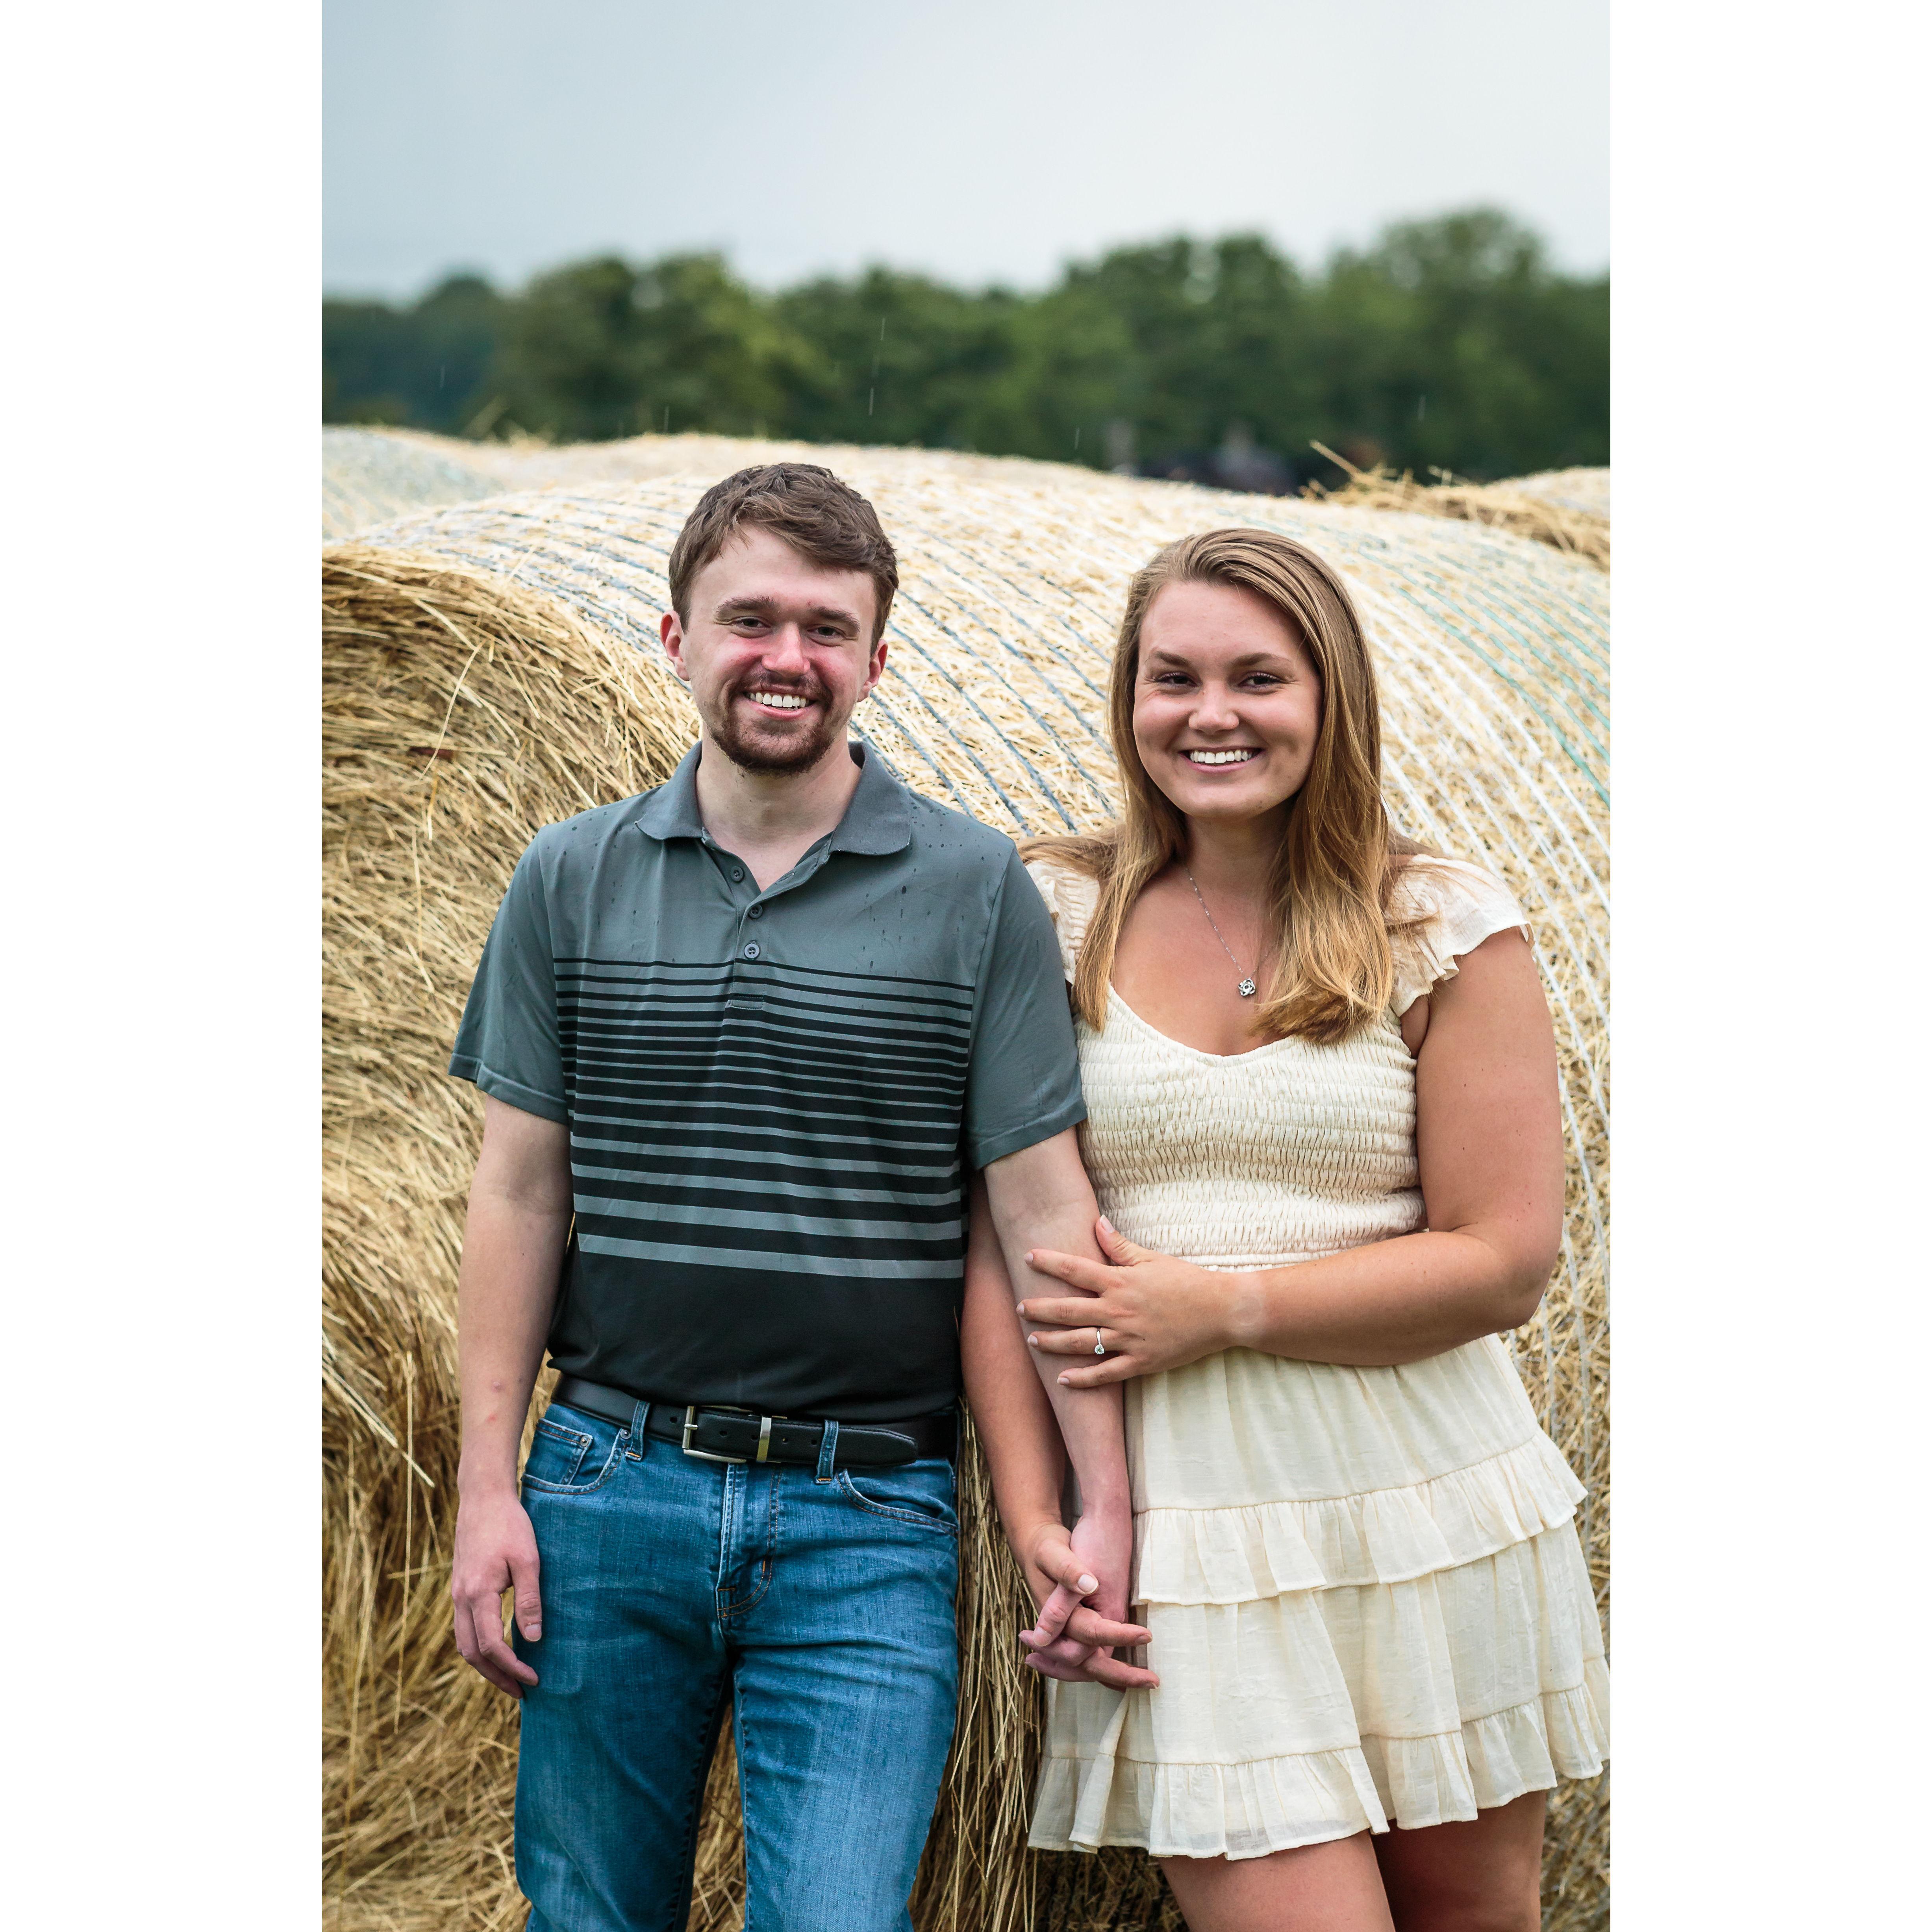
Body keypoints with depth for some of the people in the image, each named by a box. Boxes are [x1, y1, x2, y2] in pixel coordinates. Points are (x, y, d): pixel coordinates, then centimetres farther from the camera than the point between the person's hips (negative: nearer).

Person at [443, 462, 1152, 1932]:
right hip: (611, 1490, 2)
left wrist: (1103, 1510, -8)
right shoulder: (571, 882, 5)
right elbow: (522, 1191, 5)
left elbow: (1046, 1215, -2)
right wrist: (488, 1485, 0)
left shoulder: (978, 892, -1)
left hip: (868, 1516, -2)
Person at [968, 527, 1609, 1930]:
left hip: (1436, 1526, 1)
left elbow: (1507, 1264, -7)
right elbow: (992, 1228, 1)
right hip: (1183, 1538, -1)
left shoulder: (1448, 930, -2)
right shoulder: (1058, 918, 2)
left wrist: (1224, 1307, -13)